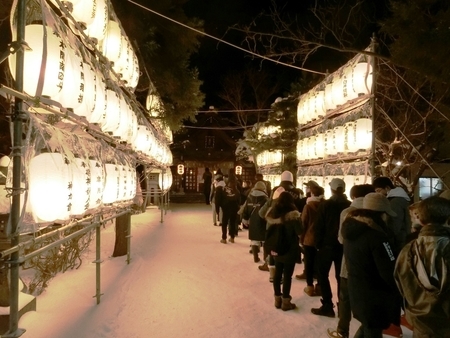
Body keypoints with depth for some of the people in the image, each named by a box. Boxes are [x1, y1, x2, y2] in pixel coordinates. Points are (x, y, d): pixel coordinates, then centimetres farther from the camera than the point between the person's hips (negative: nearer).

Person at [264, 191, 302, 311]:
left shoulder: (273, 212, -1)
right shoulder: (293, 214, -18)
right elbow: (300, 231, -14)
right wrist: (299, 220, 1)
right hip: (290, 250, -5)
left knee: (277, 273, 15)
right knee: (287, 275, 5)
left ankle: (278, 299, 26)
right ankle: (285, 302, 15)